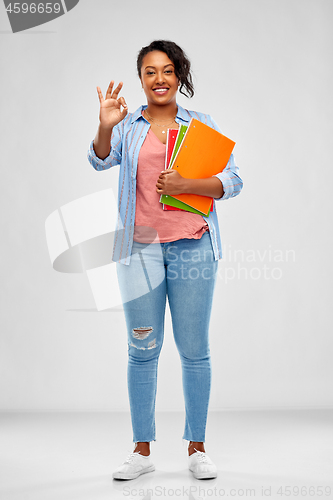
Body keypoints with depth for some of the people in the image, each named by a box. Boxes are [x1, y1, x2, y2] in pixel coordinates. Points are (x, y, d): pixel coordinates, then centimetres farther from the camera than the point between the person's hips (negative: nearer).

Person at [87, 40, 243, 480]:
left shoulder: (202, 125, 10)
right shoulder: (127, 126, 10)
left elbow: (232, 181, 3)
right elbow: (101, 160, -8)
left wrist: (185, 185, -12)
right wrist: (105, 127, -27)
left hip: (192, 245, 0)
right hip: (139, 246, 0)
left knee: (194, 349, 3)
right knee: (143, 349, 4)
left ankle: (197, 448, 15)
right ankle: (142, 450, 14)